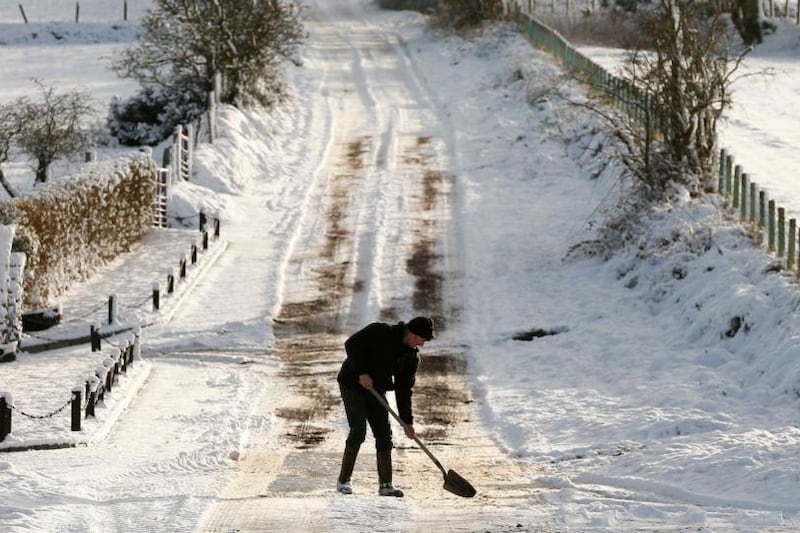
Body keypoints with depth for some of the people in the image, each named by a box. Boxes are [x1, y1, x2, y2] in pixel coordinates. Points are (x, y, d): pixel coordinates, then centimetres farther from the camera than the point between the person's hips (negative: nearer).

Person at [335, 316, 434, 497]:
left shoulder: (412, 358, -1)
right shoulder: (380, 332, -19)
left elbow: (404, 389, 3)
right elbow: (352, 344, -21)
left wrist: (407, 421, -2)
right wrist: (361, 372, -28)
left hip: (376, 389, 7)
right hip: (352, 384, -6)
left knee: (384, 434, -2)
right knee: (358, 431, -16)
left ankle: (385, 484, 2)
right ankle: (343, 480, -5)